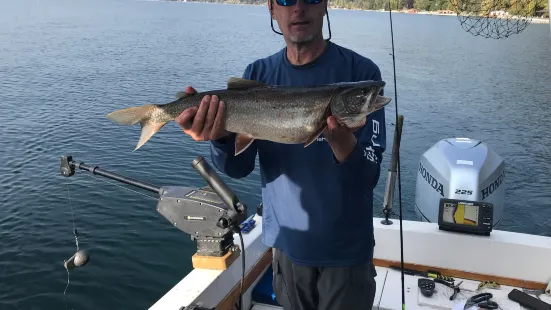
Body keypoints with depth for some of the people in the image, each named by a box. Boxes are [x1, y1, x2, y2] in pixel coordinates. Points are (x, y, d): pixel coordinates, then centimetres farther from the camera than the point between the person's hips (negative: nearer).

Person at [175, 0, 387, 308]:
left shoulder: (360, 71, -14)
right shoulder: (259, 74, -4)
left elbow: (369, 176, -17)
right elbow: (239, 168, -7)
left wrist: (340, 139, -37)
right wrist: (221, 136, -27)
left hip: (346, 251, -3)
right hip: (287, 244, 3)